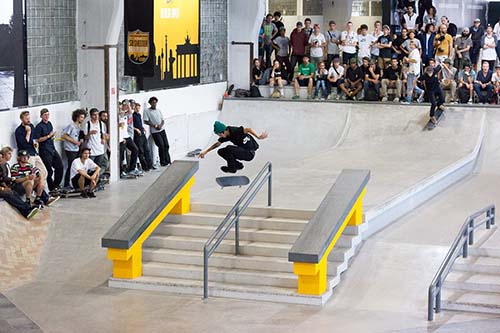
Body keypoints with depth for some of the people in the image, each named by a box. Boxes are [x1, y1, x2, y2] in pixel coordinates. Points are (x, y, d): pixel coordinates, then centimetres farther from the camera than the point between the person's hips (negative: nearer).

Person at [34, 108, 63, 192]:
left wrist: (53, 136, 5)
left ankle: (56, 185, 21)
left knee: (60, 167, 8)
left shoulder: (49, 124, 13)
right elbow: (38, 139, -15)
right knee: (49, 171, -3)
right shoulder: (39, 126, -10)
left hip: (52, 148, 8)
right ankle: (52, 188, 8)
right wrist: (49, 136, -17)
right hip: (44, 151, -8)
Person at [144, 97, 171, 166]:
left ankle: (167, 161, 16)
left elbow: (162, 120, 12)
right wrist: (154, 125, -17)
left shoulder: (159, 111, 13)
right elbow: (146, 121, -8)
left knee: (166, 145, 4)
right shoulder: (147, 111, -4)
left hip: (162, 130, 6)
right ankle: (163, 162, 1)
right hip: (154, 131, -6)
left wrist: (160, 125, -9)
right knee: (161, 145, -10)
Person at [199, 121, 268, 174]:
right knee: (221, 152, 5)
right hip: (242, 151, 9)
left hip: (250, 153, -9)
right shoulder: (226, 136, 1)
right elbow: (217, 144, 14)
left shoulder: (235, 131, -24)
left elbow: (248, 130, -35)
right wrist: (205, 152, 13)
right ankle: (238, 165, 11)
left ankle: (232, 168, -6)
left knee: (229, 149, -28)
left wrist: (258, 136, -46)